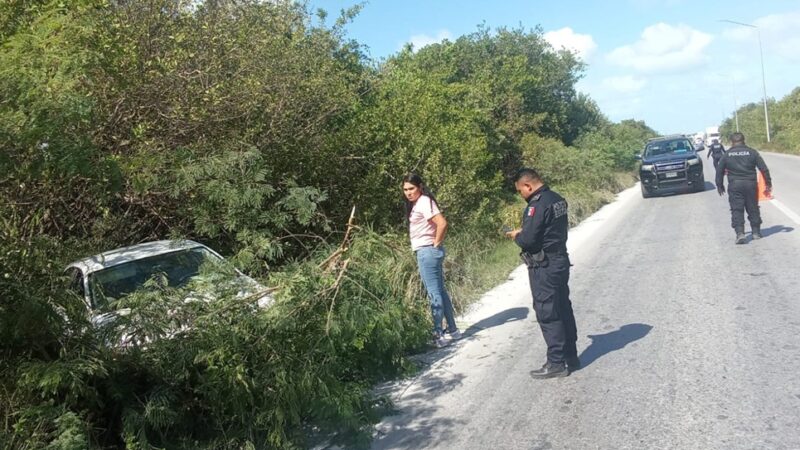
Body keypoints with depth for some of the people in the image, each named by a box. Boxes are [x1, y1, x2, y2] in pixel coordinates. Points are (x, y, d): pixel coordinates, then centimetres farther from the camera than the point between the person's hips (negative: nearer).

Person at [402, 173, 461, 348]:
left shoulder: (424, 202, -13)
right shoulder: (417, 204, 16)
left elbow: (442, 223, -24)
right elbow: (438, 224, 22)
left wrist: (436, 244, -14)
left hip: (427, 251, -10)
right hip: (425, 252, 10)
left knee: (434, 293, -6)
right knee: (440, 291, 14)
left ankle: (438, 335, -1)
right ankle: (452, 330, 23)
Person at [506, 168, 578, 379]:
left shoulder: (538, 205, -20)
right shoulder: (557, 199, 9)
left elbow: (528, 240, -22)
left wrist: (516, 235, -2)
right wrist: (524, 232, 12)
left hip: (544, 268, -10)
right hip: (560, 261, 10)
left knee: (547, 315, -1)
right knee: (563, 310, 16)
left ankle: (557, 363, 6)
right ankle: (571, 357, 25)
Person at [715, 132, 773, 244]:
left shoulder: (726, 155, 3)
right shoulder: (752, 152, 4)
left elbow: (719, 171, 5)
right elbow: (764, 169, 3)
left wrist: (720, 186, 14)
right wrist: (768, 183, 9)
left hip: (734, 185, -1)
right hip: (751, 184, 2)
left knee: (737, 210, -2)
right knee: (753, 208, 13)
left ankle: (740, 233, -15)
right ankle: (756, 232, 21)